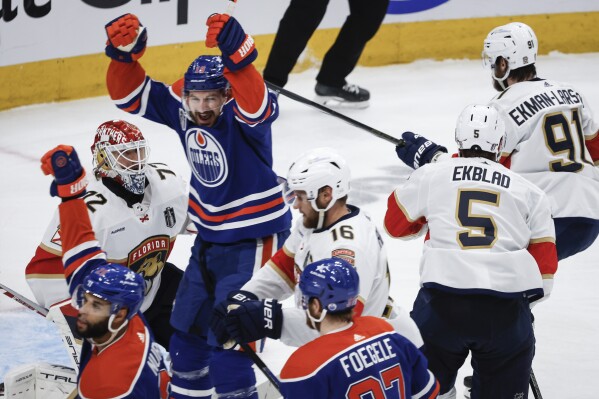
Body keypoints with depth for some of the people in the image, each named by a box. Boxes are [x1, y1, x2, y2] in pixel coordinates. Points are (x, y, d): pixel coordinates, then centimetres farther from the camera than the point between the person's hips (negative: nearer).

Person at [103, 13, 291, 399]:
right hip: (210, 233, 8)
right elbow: (131, 95, -5)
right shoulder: (181, 105, -7)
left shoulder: (242, 112, -25)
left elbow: (254, 105, -48)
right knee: (188, 324, 19)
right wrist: (123, 52, -23)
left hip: (254, 235, -8)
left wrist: (237, 55, -63)